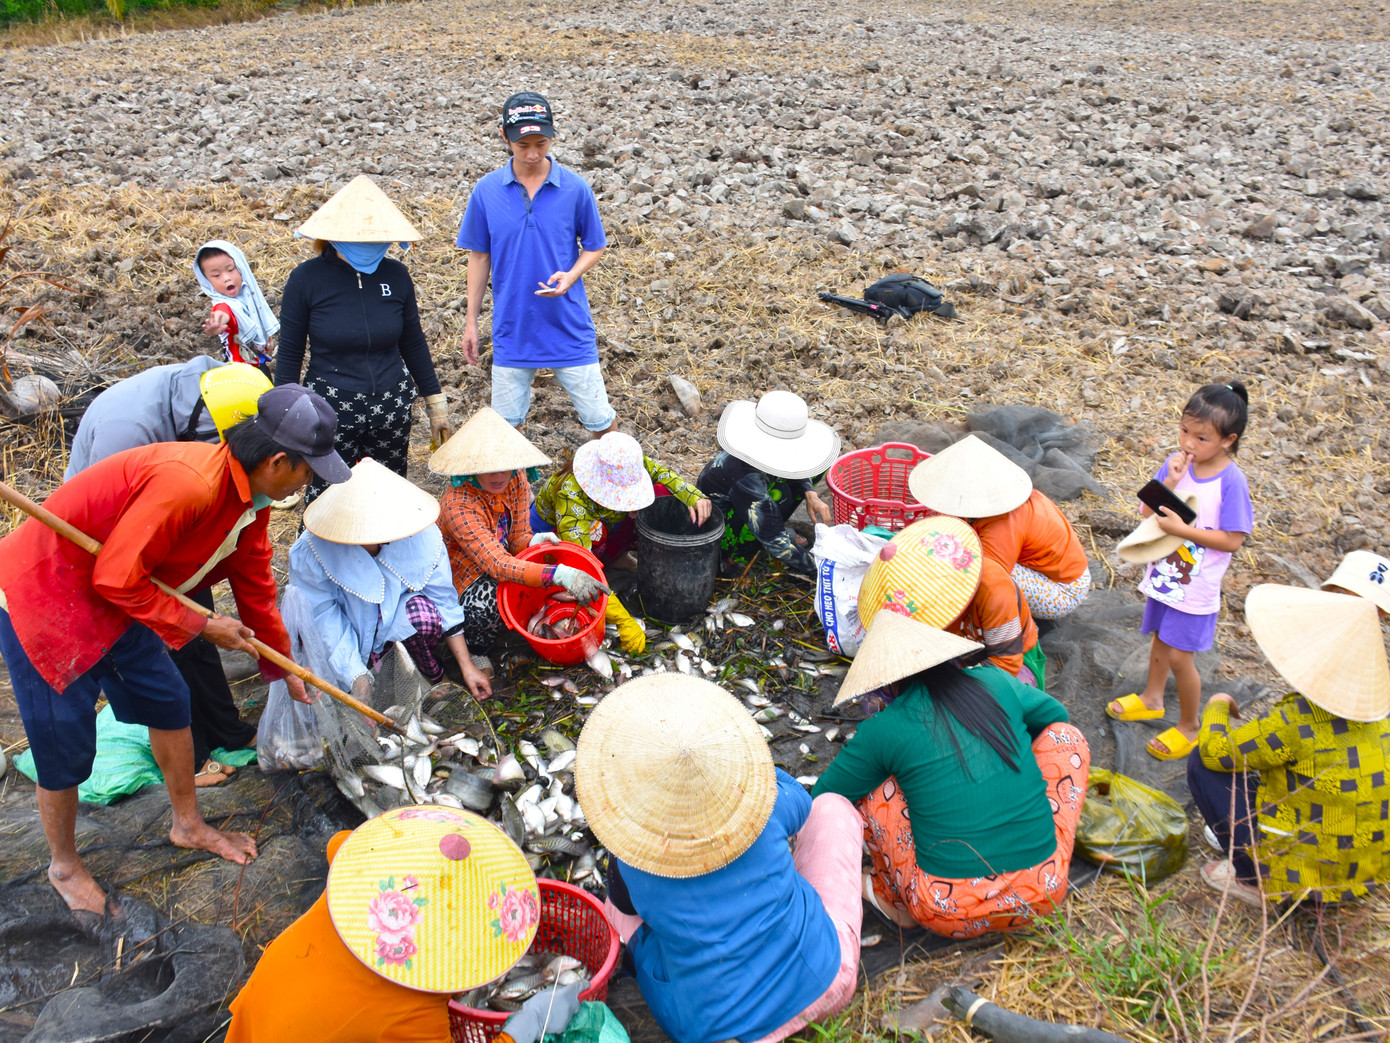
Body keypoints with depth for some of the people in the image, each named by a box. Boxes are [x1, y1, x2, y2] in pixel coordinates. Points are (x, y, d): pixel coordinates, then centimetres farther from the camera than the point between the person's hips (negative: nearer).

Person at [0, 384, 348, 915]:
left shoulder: (250, 495, -3)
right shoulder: (187, 482, -34)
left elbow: (255, 582, 11)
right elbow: (117, 578, -29)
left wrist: (285, 667, 19)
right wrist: (200, 625, -18)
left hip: (110, 605, 9)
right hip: (43, 597, -9)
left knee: (168, 701, 14)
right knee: (65, 745, 2)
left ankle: (188, 825, 34)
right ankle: (64, 865, 28)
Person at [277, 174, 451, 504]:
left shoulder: (395, 275, 0)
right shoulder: (306, 279, -7)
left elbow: (413, 344, 11)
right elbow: (289, 354, -1)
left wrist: (436, 404, 15)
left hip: (392, 409, 3)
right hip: (329, 409, -3)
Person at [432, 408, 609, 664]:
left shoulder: (517, 480, -10)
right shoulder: (457, 506, -31)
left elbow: (518, 538, -5)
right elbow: (497, 564, -40)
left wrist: (533, 542, -32)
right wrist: (559, 575, -52)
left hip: (498, 566, 6)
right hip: (463, 583, -6)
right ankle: (478, 652, -5)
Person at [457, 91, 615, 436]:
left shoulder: (575, 188, -7)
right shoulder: (486, 190, -3)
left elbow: (595, 247, 3)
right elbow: (479, 256, 6)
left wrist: (570, 276, -18)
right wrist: (471, 320, 6)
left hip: (570, 327, -1)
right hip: (512, 327, 1)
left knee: (599, 419, 5)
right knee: (505, 424, 13)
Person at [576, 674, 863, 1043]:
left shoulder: (629, 846, -20)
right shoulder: (762, 800, -19)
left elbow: (626, 903, 6)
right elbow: (799, 800, 8)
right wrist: (748, 767, 22)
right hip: (823, 984, 0)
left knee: (616, 907, 22)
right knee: (831, 806, 14)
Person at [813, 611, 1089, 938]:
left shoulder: (883, 730, -6)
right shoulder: (996, 682, 3)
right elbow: (1055, 714, 25)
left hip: (952, 913, -3)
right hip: (1044, 891, 3)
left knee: (870, 786, 9)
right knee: (1066, 736, 18)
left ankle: (894, 899, 22)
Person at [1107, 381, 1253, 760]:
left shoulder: (1231, 482, -21)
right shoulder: (1177, 464, -7)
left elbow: (1233, 540, -20)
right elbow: (1147, 512, -7)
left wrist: (1183, 530, -26)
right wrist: (1170, 483, -22)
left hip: (1196, 587, -5)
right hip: (1164, 574, 5)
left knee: (1179, 657, 2)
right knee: (1160, 639, 24)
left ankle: (1189, 726, 24)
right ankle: (1152, 698, 48)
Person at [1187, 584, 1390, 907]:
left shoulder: (1297, 723, -28)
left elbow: (1216, 750, -15)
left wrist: (1217, 707, 4)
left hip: (1303, 868, -7)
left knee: (1203, 761, -1)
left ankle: (1257, 880, 3)